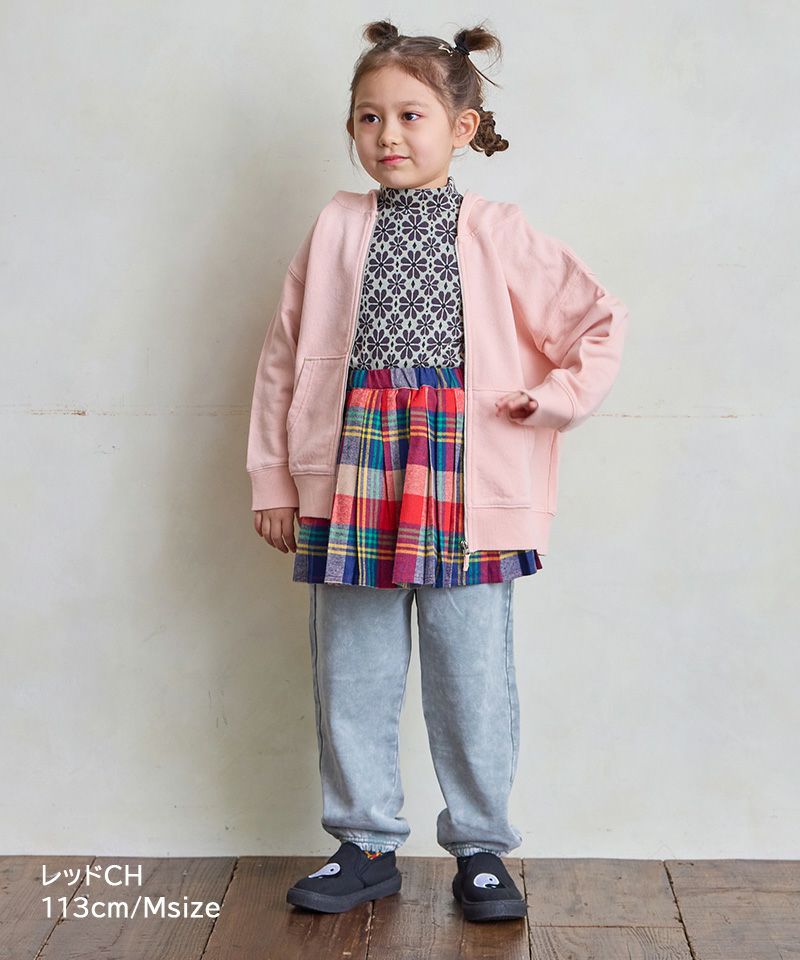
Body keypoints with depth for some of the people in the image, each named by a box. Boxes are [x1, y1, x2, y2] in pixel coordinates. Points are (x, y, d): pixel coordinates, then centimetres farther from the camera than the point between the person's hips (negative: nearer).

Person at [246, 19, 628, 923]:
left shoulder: (498, 233, 3)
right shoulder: (336, 228, 7)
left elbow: (599, 322, 7)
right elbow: (284, 356, 9)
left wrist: (552, 401, -3)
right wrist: (272, 478, 7)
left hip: (465, 483, -2)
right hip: (353, 473, 2)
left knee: (472, 672, 5)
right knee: (351, 673, 9)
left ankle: (480, 846, 21)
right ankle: (366, 842, 25)